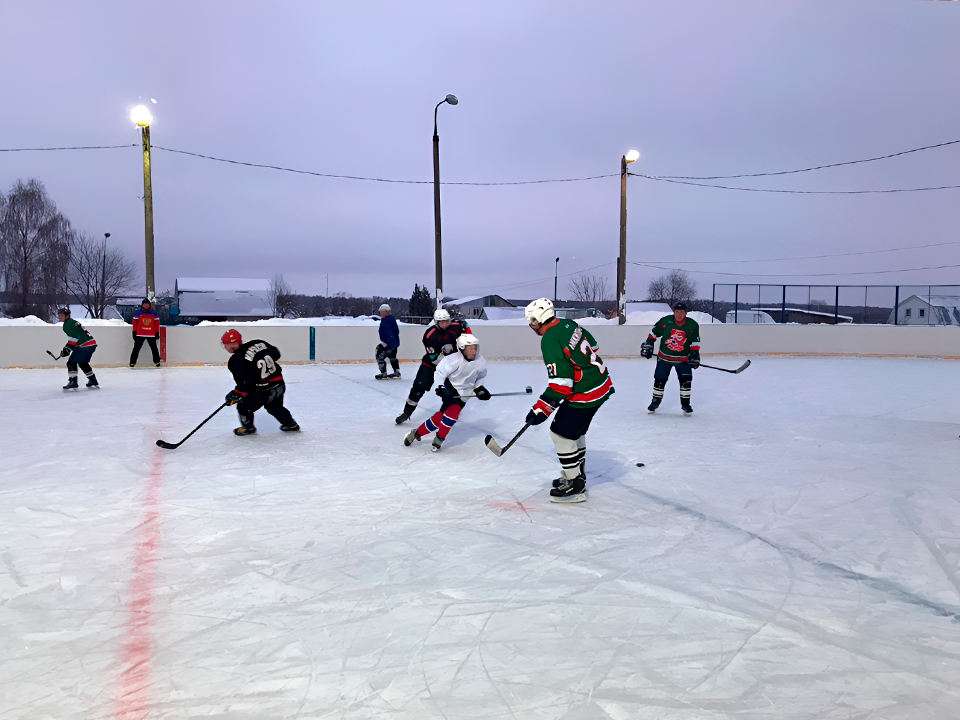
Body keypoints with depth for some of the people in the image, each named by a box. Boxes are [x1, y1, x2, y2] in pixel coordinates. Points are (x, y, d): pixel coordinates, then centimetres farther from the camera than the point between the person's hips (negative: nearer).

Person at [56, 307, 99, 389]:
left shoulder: (68, 324, -6)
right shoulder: (73, 322, 25)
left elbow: (74, 338, -17)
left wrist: (67, 349, -13)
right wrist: (67, 348, 26)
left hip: (85, 345, -10)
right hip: (92, 344, 10)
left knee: (71, 362, -4)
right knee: (83, 363, 24)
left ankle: (73, 382, -11)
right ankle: (93, 380, 24)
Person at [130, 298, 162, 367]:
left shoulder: (154, 313, 5)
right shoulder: (137, 313, 2)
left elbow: (157, 323, 8)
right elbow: (135, 323, 3)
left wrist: (157, 333, 6)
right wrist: (134, 332, 1)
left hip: (151, 335, 1)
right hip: (140, 334, -1)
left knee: (154, 348, 7)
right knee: (136, 348, -3)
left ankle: (157, 361, 18)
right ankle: (132, 362, 2)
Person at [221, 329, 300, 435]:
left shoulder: (236, 361, -17)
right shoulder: (258, 343, 0)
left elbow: (246, 384, -22)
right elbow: (276, 354, 14)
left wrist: (235, 394, -8)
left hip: (263, 393, -7)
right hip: (279, 384, 7)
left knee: (244, 406, 17)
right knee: (274, 407, 32)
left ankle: (248, 427, 35)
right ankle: (290, 424, 42)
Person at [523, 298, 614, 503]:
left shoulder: (550, 341, -22)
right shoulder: (568, 324, 5)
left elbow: (560, 382, -25)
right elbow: (592, 345, 19)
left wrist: (541, 409, -21)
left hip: (585, 393, -10)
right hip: (602, 384, 10)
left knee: (561, 433, -2)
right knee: (575, 430, 22)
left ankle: (576, 486, 5)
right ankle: (576, 475, 36)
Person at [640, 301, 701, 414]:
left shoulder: (693, 325, -6)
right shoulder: (665, 321, -10)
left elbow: (695, 342, -1)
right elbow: (653, 334, 1)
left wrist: (694, 355, -10)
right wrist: (648, 346, -2)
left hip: (683, 359, 0)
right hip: (664, 357, 0)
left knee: (686, 381, -8)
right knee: (659, 380, 1)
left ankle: (685, 403, 10)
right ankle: (656, 400, 22)